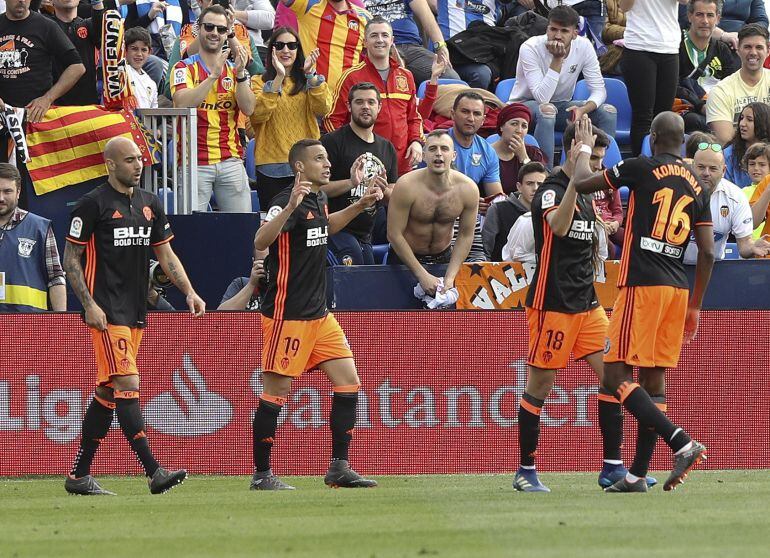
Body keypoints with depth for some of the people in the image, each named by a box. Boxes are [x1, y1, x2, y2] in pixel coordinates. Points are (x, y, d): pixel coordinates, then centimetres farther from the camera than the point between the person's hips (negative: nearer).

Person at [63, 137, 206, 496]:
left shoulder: (149, 204, 13)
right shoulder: (93, 204, -7)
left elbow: (165, 253, 18)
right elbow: (71, 259, -5)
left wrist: (188, 291, 4)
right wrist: (89, 305, -14)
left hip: (136, 312, 8)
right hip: (106, 312, -7)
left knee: (107, 392, 10)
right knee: (127, 385, -15)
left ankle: (79, 475, 17)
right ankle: (153, 473, -22)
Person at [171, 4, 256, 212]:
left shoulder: (234, 69, 14)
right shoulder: (185, 68, 4)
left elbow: (248, 109, 0)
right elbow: (182, 103, -15)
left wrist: (240, 74, -13)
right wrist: (214, 75, -21)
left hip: (230, 161, 3)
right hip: (195, 162, -3)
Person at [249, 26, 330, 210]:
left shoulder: (308, 82, 14)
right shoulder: (259, 82, 6)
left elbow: (323, 109, -6)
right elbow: (258, 115, -14)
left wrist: (310, 75, -15)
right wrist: (278, 78, -18)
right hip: (271, 165, -2)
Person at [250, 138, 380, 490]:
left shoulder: (318, 199, 11)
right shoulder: (287, 201, -15)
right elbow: (261, 241, -31)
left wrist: (360, 206, 28)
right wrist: (290, 206, -41)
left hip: (318, 313, 9)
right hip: (287, 314, -9)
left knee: (348, 381, 3)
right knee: (277, 389, -3)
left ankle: (339, 468, 8)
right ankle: (261, 474, 5)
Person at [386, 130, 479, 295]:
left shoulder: (467, 189, -15)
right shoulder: (407, 186, -24)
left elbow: (465, 236, -5)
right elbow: (394, 234, -20)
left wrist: (450, 278, -14)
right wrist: (422, 275, -22)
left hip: (444, 256, 2)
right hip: (404, 257, -2)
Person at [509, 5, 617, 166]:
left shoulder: (584, 46, -13)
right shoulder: (530, 48, -26)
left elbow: (599, 90, -12)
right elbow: (543, 98, -32)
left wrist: (583, 109, -33)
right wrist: (557, 59, -36)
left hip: (561, 106, 5)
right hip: (526, 104, -5)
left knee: (608, 112, -16)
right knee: (547, 110, -39)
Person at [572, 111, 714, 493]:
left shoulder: (641, 169, -5)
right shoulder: (696, 187, 12)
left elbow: (582, 183, 3)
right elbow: (707, 253, 10)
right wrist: (695, 307, 18)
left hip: (641, 285, -7)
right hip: (677, 289, 7)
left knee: (616, 376, -8)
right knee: (653, 379, 10)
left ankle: (681, 443, -23)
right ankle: (638, 475, 10)